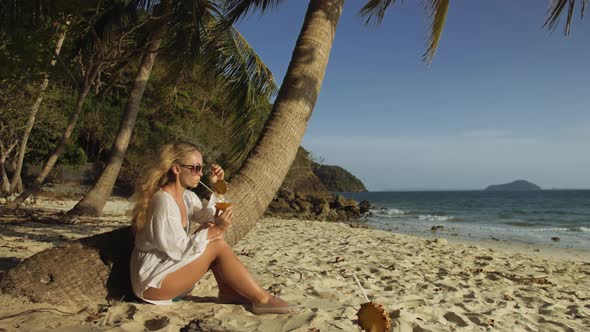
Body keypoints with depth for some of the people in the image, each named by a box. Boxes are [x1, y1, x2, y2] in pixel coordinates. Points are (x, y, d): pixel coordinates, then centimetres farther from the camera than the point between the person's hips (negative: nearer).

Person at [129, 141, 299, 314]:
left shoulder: (187, 196, 4)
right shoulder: (163, 202, -24)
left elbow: (208, 218, 12)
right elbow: (178, 250, -24)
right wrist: (216, 230, -25)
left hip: (171, 263, 9)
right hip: (152, 280, -9)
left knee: (213, 233, -4)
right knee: (218, 245, -20)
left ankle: (228, 292, -1)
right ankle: (262, 299, -14)